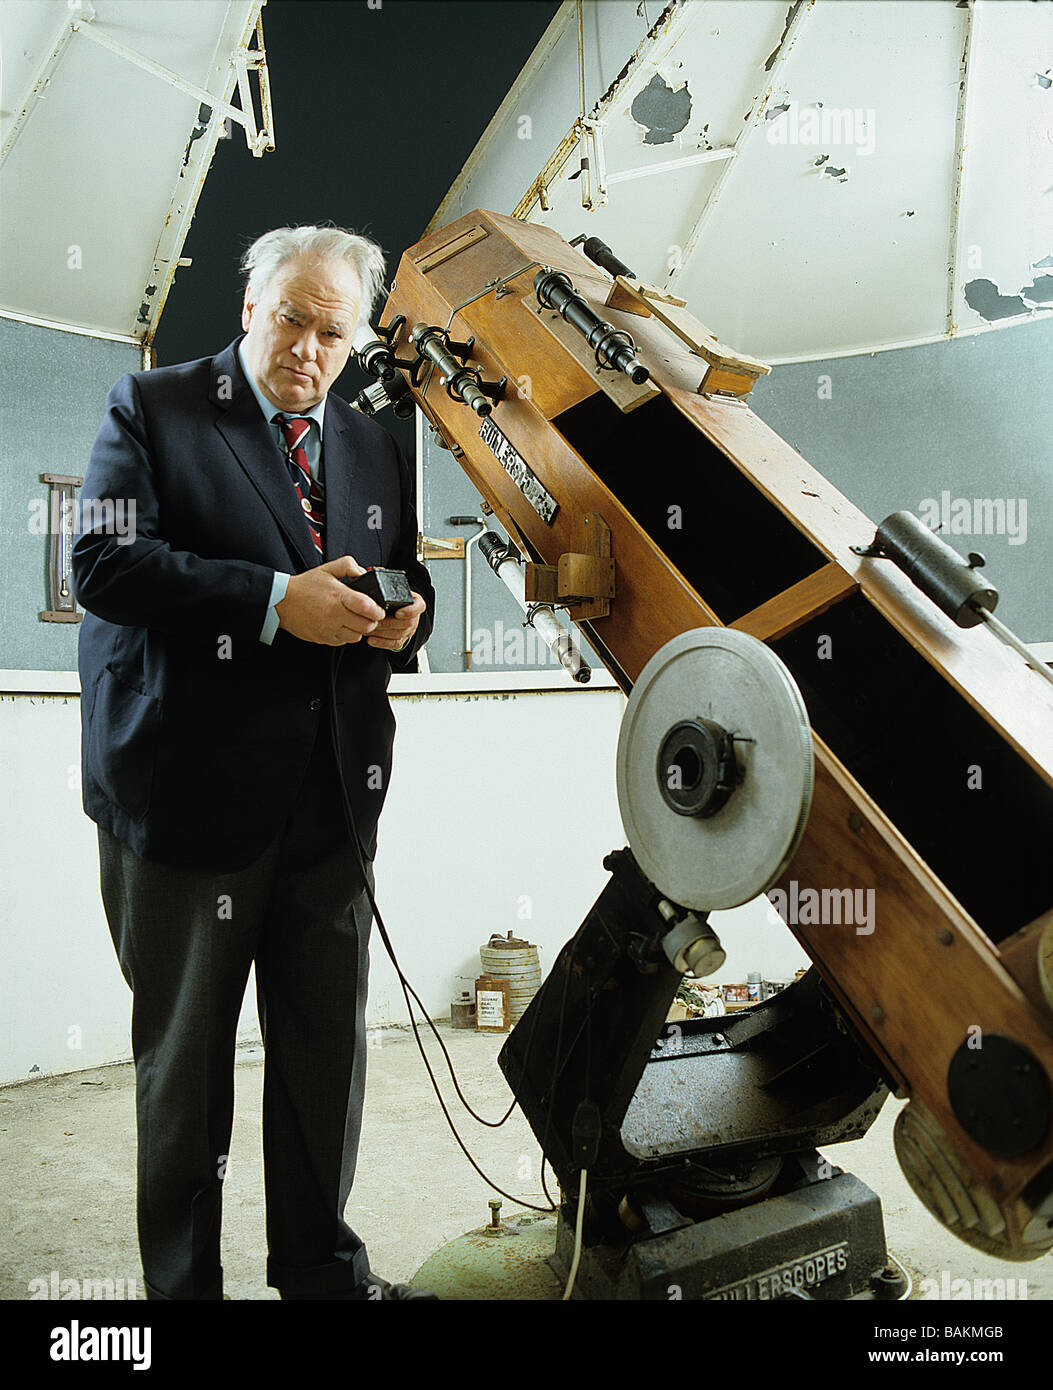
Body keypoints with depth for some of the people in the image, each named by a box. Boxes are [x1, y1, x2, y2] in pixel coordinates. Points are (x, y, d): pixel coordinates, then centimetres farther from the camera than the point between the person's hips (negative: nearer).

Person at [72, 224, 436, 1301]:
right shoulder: (152, 407, 2)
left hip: (332, 796, 5)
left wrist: (402, 621, -2)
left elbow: (404, 585, 23)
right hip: (188, 793, -4)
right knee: (184, 1056, 10)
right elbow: (105, 564, -11)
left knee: (329, 1045, 13)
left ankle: (321, 1268, 33)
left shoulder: (371, 447, 17)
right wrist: (275, 599, -20)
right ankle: (182, 1281, 30)